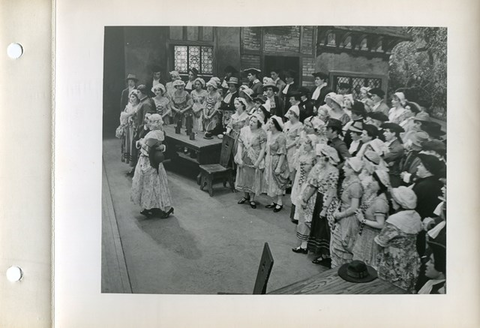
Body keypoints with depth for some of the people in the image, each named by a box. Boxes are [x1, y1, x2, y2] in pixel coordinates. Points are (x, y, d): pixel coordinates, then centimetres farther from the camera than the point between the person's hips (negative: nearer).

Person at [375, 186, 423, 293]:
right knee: (406, 290, 20)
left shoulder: (394, 221, -25)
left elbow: (381, 241, -17)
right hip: (411, 263, 7)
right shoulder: (416, 217, -3)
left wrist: (376, 238, 3)